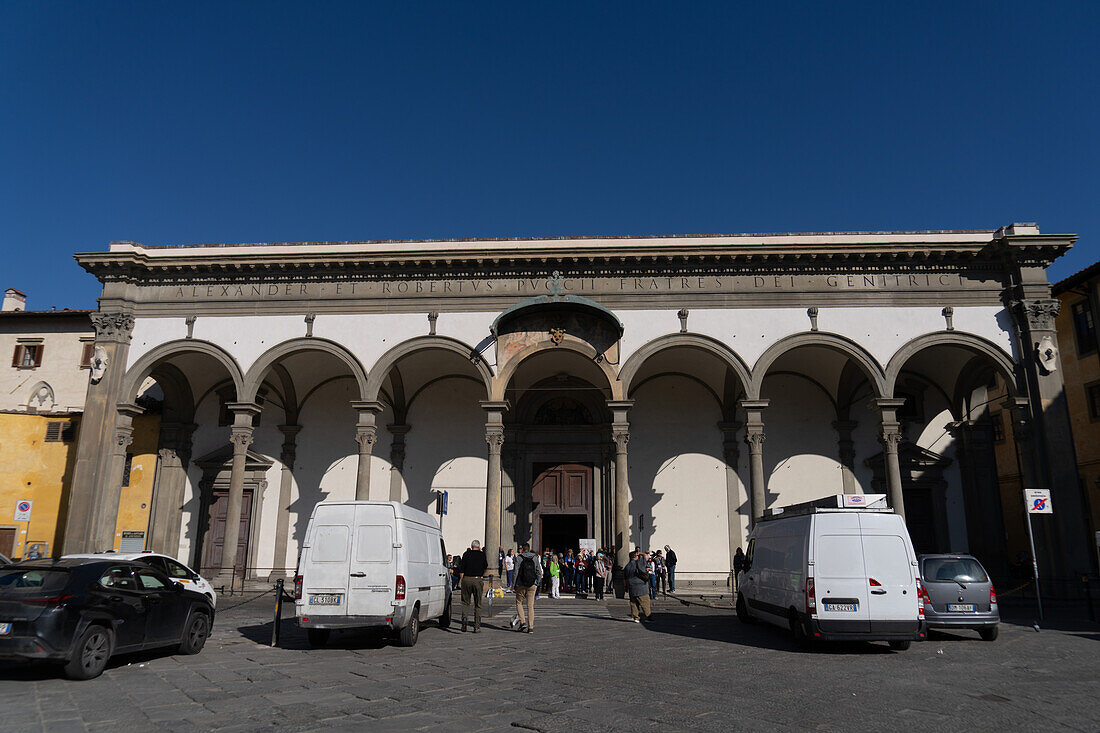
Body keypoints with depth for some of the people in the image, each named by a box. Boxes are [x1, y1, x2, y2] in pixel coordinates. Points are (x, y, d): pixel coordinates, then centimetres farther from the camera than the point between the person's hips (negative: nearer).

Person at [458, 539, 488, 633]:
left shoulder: (466, 554, 1)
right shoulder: (482, 555, 3)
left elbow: (462, 568, -3)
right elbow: (486, 566, 19)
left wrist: (461, 579, 4)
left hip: (466, 579, 0)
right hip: (478, 580, 0)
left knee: (465, 602, 11)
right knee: (478, 604, 8)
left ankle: (464, 617, -15)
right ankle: (477, 626, 7)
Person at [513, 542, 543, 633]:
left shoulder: (519, 558, -4)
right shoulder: (535, 558, 5)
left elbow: (516, 573, -8)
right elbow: (539, 572, 5)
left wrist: (513, 586, -2)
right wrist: (537, 583, 15)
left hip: (521, 585, -3)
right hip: (532, 585, 3)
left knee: (519, 603, 14)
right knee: (530, 605, 6)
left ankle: (523, 622, 0)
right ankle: (531, 627, 2)